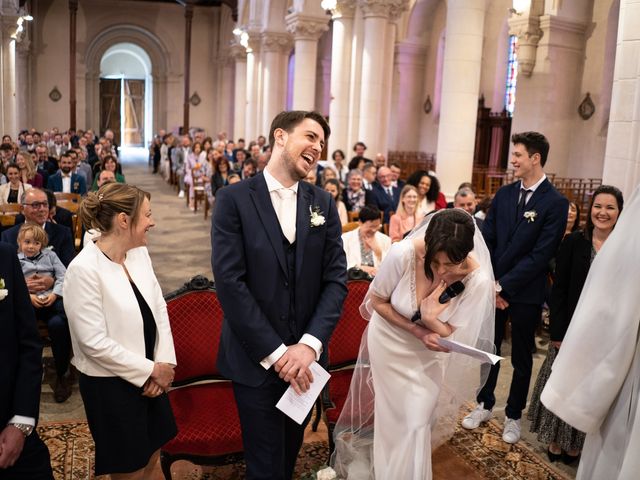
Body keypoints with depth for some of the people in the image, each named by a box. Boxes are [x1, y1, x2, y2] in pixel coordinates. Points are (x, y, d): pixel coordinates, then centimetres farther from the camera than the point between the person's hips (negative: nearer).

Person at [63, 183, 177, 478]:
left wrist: (164, 363, -7)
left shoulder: (139, 252, 0)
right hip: (110, 384, -6)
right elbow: (94, 343, -22)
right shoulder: (84, 269, -22)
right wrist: (151, 370, -15)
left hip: (150, 376, 7)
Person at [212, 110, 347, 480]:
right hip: (255, 359, -4)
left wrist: (310, 344, -16)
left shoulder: (324, 204, 3)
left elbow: (337, 279, -3)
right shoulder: (234, 199, -10)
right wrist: (275, 352, -17)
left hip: (305, 356, 4)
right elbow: (230, 282, -16)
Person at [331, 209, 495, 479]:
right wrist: (417, 332, -22)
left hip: (427, 354, 1)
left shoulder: (479, 280, -28)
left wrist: (430, 318, -35)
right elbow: (377, 301, -15)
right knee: (385, 415, 13)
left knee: (417, 421, 11)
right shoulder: (403, 253, -32)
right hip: (389, 342, -1)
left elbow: (452, 333, -15)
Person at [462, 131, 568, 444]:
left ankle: (513, 416, 30)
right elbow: (486, 240, 3)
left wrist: (504, 287, -16)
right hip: (492, 287, 4)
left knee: (521, 358, 12)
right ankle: (484, 405, 34)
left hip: (525, 293, -4)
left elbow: (540, 255, -16)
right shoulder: (504, 194, 3)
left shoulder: (555, 203, -12)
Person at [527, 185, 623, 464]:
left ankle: (575, 444, 30)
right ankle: (556, 440, 27)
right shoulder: (573, 242, -5)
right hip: (573, 328, -1)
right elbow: (559, 290, -6)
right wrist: (557, 333, -10)